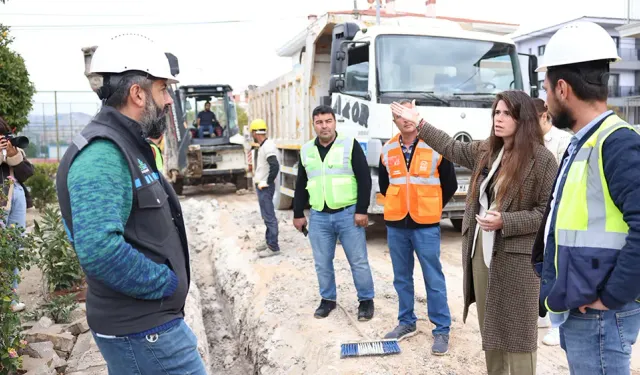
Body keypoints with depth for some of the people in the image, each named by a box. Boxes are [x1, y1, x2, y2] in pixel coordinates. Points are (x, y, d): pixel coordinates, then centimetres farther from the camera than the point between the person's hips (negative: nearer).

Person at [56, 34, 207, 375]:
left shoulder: (123, 146, 12)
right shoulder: (102, 154, -21)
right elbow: (99, 250, -32)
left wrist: (168, 280, 12)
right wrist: (169, 283, -20)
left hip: (139, 320, 10)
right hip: (142, 329, -10)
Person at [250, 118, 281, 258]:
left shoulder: (268, 146, -19)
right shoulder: (263, 146, 12)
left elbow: (275, 166, -29)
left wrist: (266, 183, -19)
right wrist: (258, 178, 14)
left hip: (265, 187, -10)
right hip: (261, 186, 10)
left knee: (269, 216, -6)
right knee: (266, 216, 17)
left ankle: (273, 247, -1)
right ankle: (269, 241, 28)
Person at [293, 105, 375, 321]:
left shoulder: (350, 145, -3)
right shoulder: (306, 150, 9)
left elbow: (364, 179, -6)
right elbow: (301, 185, 16)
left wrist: (361, 210, -11)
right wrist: (298, 214, 13)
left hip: (348, 214, -3)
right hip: (318, 216, 4)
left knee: (358, 261, 4)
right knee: (322, 263, 11)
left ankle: (366, 300, 19)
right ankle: (328, 299, 28)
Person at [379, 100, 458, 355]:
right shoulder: (387, 150, 5)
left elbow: (450, 185, 3)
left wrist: (431, 209, 8)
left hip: (426, 225, -4)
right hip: (395, 224, 4)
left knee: (433, 279, 1)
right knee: (402, 277, 13)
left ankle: (442, 330, 12)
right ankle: (407, 323, 27)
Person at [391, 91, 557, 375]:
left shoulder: (541, 159, -12)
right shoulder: (484, 151, 7)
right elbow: (451, 148, 23)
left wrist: (505, 222, -21)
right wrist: (419, 124, 25)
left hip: (516, 257, -6)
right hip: (479, 250, 7)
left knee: (516, 331, 2)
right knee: (489, 326, 17)